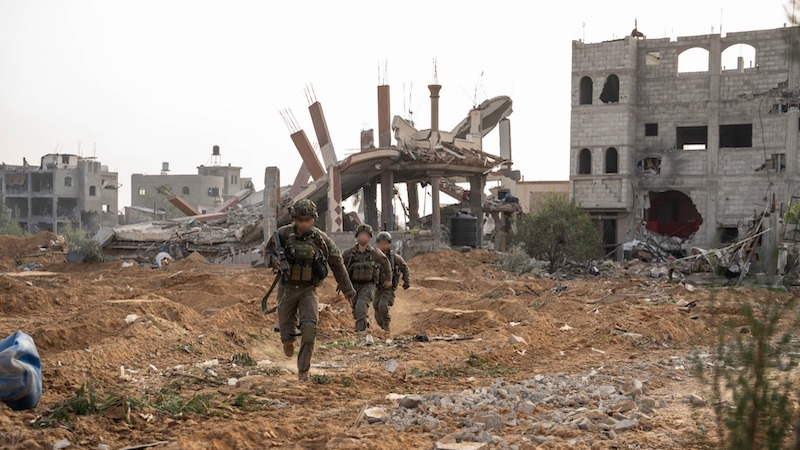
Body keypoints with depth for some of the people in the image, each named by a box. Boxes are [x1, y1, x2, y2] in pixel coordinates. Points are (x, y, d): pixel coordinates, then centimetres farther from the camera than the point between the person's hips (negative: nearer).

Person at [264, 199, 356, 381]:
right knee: (286, 329, 8)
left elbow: (337, 264, 3)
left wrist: (348, 289, 8)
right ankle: (288, 342, 47)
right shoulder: (283, 234, -9)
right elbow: (268, 250, 7)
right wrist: (274, 260, -18)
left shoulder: (321, 239, -7)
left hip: (309, 289, -1)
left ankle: (303, 370, -5)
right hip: (287, 288, 1)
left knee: (309, 328, -17)